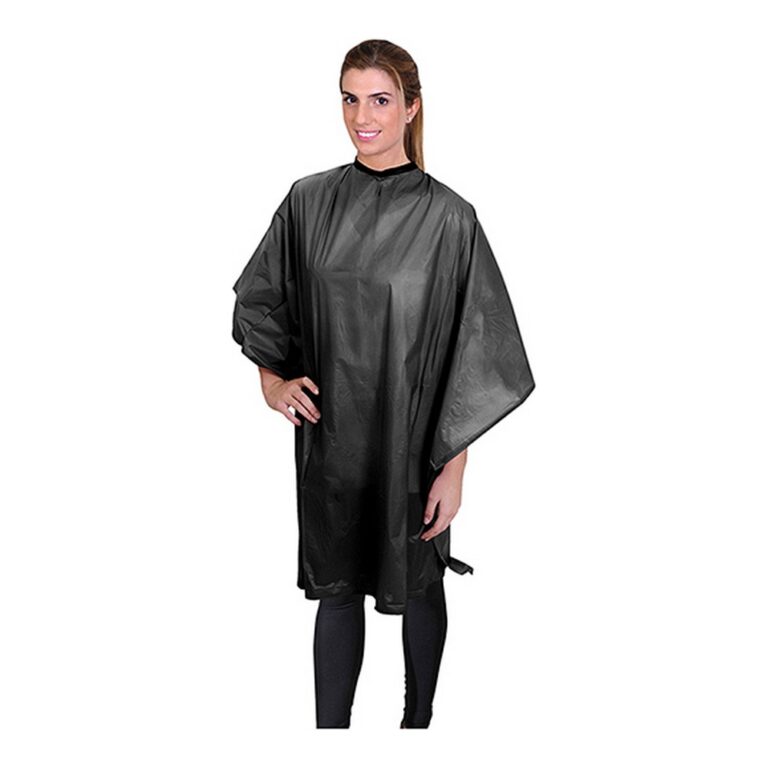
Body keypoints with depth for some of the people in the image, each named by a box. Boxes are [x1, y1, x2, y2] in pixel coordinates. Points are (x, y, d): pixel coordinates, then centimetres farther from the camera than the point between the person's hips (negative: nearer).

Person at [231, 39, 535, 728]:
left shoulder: (448, 218, -10)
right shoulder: (309, 200, 0)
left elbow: (472, 350, -10)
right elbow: (260, 298, 14)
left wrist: (454, 468, -11)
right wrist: (272, 378, 0)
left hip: (413, 439, -2)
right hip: (330, 436, 2)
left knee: (417, 584, 15)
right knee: (336, 586, 11)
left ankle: (419, 717, 38)